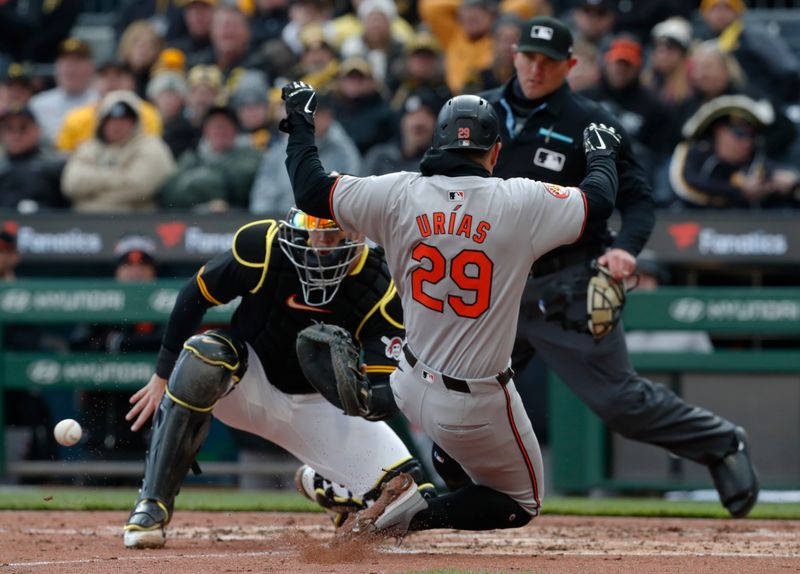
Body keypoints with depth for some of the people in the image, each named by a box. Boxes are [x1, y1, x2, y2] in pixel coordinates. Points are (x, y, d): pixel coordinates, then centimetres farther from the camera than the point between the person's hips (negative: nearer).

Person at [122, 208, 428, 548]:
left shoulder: (379, 287, -20)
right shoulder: (262, 248, -22)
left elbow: (383, 395, -22)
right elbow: (195, 296, -6)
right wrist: (163, 376, -1)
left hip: (319, 405, 1)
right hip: (248, 387, -1)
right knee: (204, 356, -36)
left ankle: (319, 484, 22)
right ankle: (152, 506, -27)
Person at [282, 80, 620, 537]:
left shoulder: (400, 194, -9)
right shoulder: (521, 202, -15)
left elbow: (311, 190, 0)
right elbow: (600, 200, 0)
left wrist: (300, 123, 16)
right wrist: (602, 153, 22)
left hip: (412, 390, 5)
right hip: (478, 409, -5)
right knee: (522, 503, 14)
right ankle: (416, 515, -7)